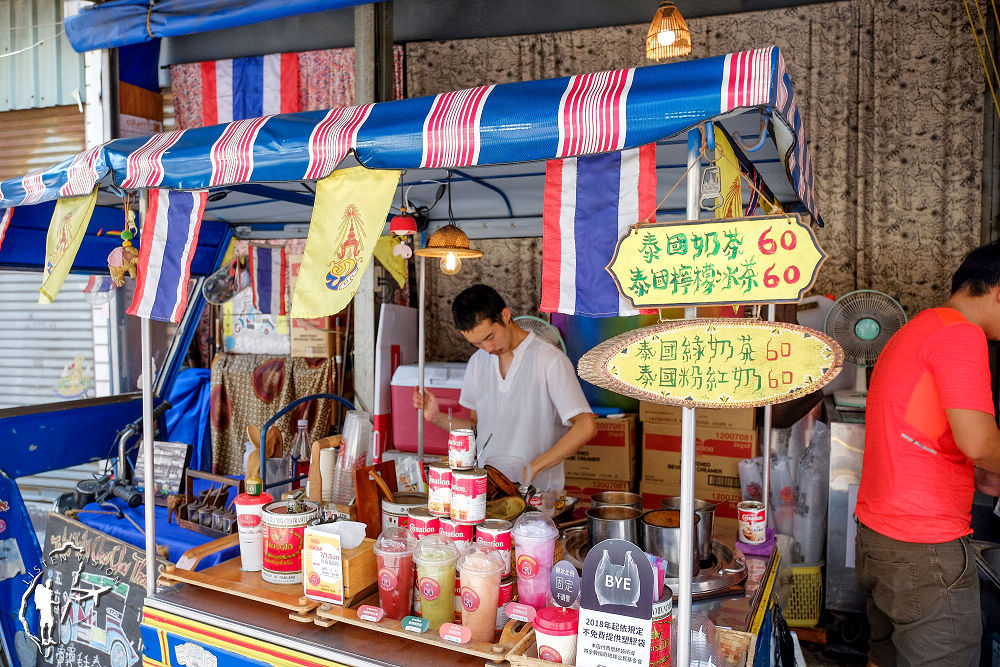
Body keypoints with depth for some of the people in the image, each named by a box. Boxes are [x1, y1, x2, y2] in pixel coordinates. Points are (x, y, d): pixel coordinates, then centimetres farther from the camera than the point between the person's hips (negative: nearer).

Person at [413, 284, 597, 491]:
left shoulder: (550, 360, -8)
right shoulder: (477, 363, 12)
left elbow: (586, 427, -14)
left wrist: (532, 468, -17)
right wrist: (437, 418, 3)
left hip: (537, 491, -4)